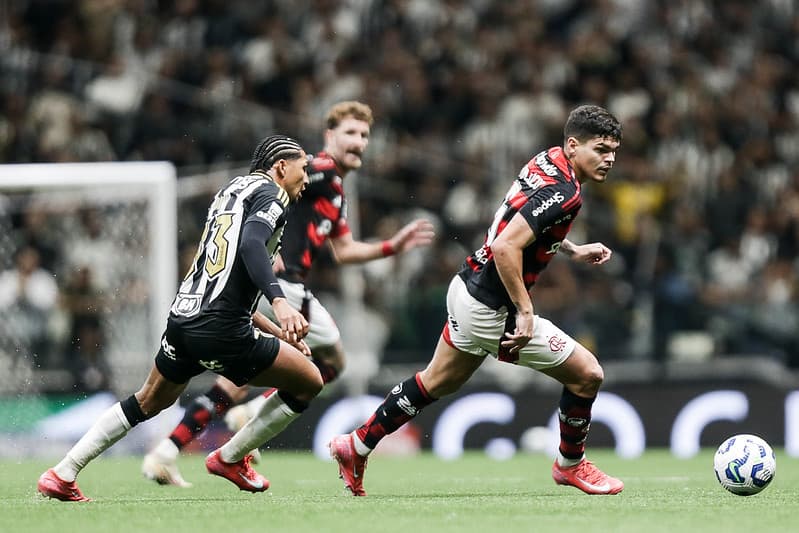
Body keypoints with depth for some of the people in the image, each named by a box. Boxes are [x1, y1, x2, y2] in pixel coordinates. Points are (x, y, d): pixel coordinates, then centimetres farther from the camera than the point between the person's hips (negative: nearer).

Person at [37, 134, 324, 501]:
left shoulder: (231, 189, 26)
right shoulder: (269, 193, -1)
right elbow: (251, 244, -23)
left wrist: (277, 331, 29)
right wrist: (279, 302, -35)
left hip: (183, 317, 9)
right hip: (221, 331, -9)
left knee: (148, 402, 27)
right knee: (309, 382, 5)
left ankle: (61, 475, 23)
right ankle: (230, 458, 15)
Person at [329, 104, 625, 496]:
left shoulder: (548, 159, 4)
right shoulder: (564, 193, -24)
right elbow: (505, 247, -32)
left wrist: (573, 250, 18)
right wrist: (525, 313, -27)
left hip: (467, 288, 10)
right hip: (492, 309, -10)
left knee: (438, 383, 26)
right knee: (586, 374, -1)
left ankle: (357, 446, 35)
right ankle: (570, 464, 20)